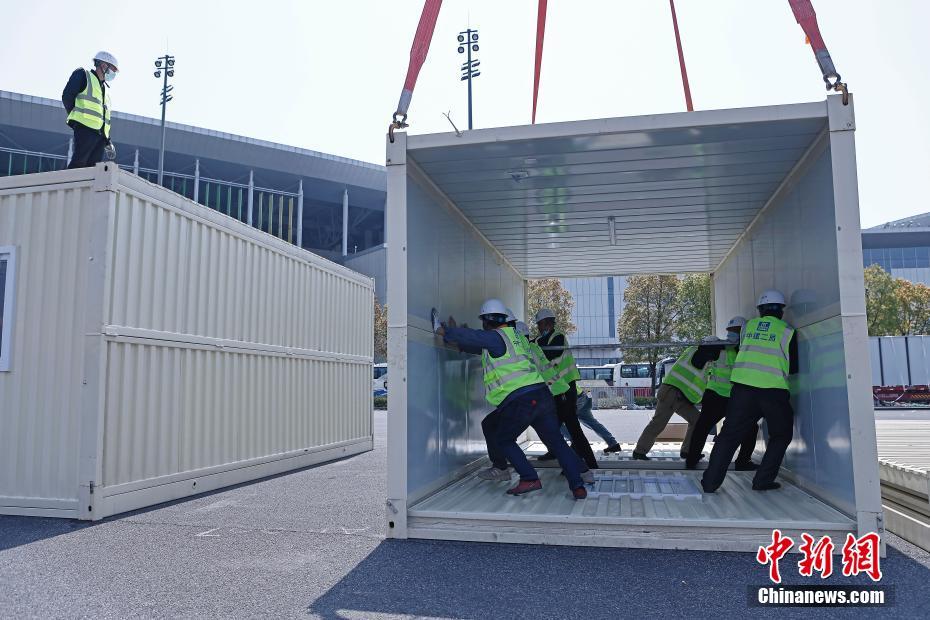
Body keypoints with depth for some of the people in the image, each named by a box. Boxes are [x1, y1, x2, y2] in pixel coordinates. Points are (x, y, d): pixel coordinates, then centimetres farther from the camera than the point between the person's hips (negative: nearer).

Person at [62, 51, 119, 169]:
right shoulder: (83, 75, 9)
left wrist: (107, 140, 18)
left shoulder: (105, 88, 30)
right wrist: (77, 116, -3)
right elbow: (67, 97, -3)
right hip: (85, 128, -7)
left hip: (100, 133, 7)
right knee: (78, 163, -18)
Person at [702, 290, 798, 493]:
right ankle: (763, 480, 12)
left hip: (743, 386, 3)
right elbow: (793, 367, 7)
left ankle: (710, 482, 3)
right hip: (773, 390, -2)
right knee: (781, 435, 18)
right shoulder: (786, 330, 4)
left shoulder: (749, 326, 12)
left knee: (730, 434, 7)